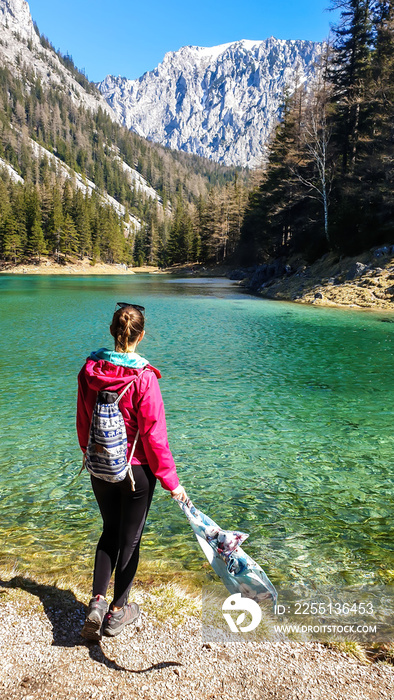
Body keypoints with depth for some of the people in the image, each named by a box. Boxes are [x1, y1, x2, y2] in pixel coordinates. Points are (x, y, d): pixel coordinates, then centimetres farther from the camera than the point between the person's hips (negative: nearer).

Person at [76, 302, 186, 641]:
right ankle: (118, 612, 29)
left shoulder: (90, 370, -6)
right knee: (130, 537, 14)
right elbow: (154, 434, -18)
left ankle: (97, 600, 14)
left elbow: (83, 422, 5)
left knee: (111, 531, 24)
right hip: (137, 471, -4)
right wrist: (171, 480, -9)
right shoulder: (143, 378, -22)